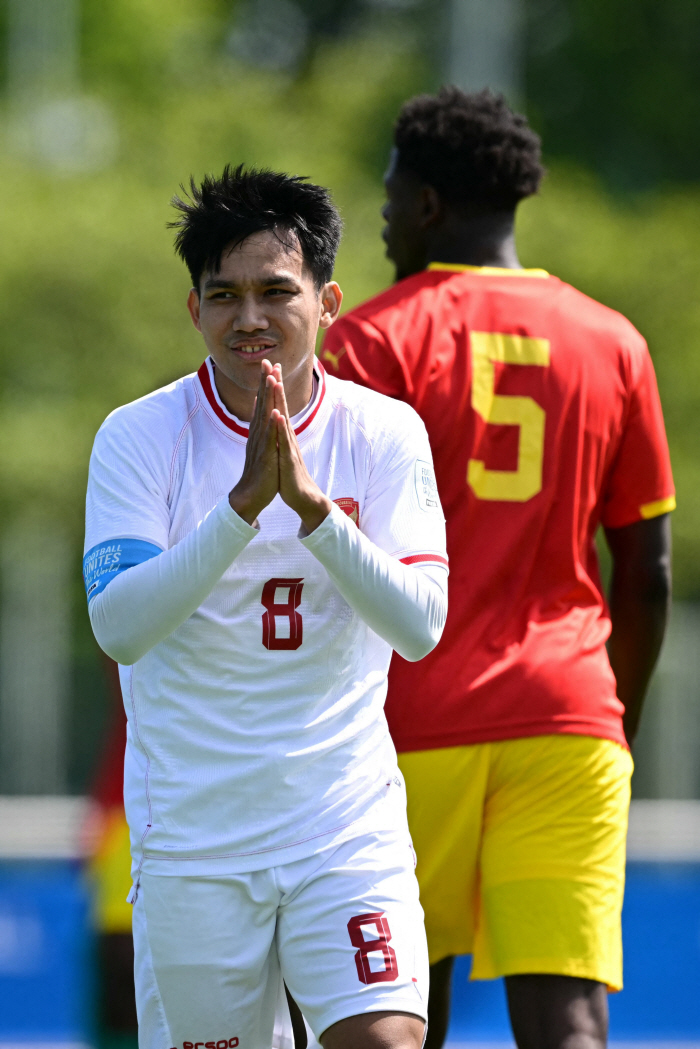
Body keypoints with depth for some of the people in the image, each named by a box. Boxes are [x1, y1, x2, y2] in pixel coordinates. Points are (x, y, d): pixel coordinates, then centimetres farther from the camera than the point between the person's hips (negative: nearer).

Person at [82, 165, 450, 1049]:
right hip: (191, 837, 0)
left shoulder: (385, 433, 0)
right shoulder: (138, 437, -5)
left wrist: (310, 503, -24)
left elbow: (419, 627, -11)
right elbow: (119, 628, -17)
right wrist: (244, 502, -27)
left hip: (351, 833, 0)